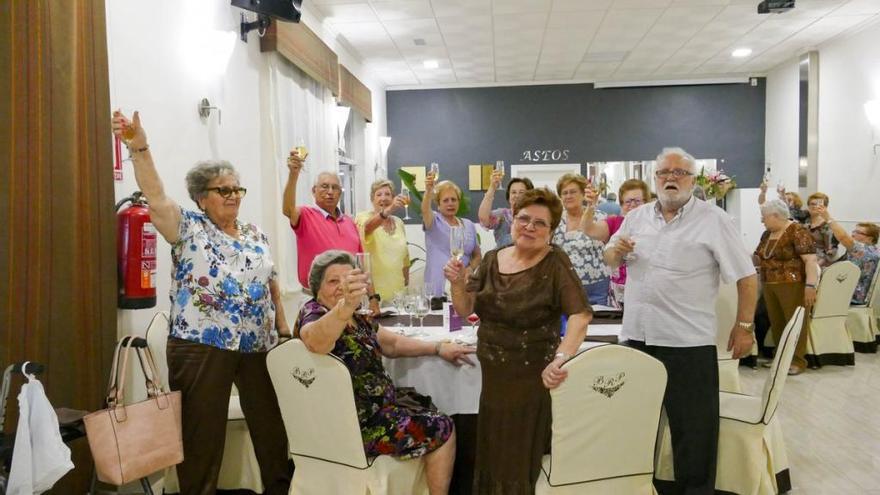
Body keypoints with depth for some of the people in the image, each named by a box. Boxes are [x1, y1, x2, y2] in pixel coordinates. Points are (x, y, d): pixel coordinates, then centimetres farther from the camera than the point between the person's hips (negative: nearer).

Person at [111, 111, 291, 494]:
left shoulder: (256, 235, 14)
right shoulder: (189, 228, 0)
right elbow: (156, 198, -16)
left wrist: (284, 328, 14)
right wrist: (139, 149, -27)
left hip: (258, 345, 5)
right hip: (202, 347, -4)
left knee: (272, 423, 14)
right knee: (202, 431, 4)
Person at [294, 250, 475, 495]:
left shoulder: (356, 319, 7)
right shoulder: (313, 315, -20)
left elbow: (392, 343, 20)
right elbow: (316, 341, -45)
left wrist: (438, 348, 11)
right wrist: (346, 305, -64)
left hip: (372, 405, 10)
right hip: (354, 423, -9)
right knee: (441, 429, -5)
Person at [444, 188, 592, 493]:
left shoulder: (555, 263, -12)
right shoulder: (492, 259, 3)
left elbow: (581, 315, -23)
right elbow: (465, 310, 6)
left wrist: (560, 358, -36)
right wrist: (457, 283, -13)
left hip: (532, 377, -5)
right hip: (493, 375, 5)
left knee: (520, 460, 7)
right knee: (491, 453, 18)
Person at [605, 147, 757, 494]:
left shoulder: (713, 219, -6)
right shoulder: (637, 217, 9)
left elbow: (746, 277, -4)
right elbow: (610, 259, 16)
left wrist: (744, 326, -5)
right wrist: (616, 249, -6)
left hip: (689, 341, -5)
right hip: (637, 335, 5)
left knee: (694, 427, 5)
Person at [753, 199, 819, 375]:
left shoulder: (797, 231, -11)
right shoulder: (767, 234, 13)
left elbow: (810, 259, -18)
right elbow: (758, 258, 18)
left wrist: (810, 285, -25)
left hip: (793, 285, -8)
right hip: (770, 286, 8)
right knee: (776, 323, 11)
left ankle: (798, 360, 7)